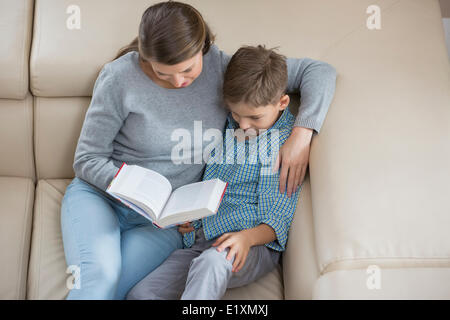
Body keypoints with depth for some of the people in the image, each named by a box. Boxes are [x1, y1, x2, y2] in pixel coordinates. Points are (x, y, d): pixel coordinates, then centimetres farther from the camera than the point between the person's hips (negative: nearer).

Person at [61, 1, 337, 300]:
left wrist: (302, 133, -22)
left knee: (104, 288, -25)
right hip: (99, 195, -1)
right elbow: (87, 159, -5)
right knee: (98, 276, -30)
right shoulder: (121, 78, -13)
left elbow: (319, 71, -6)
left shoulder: (223, 68, -8)